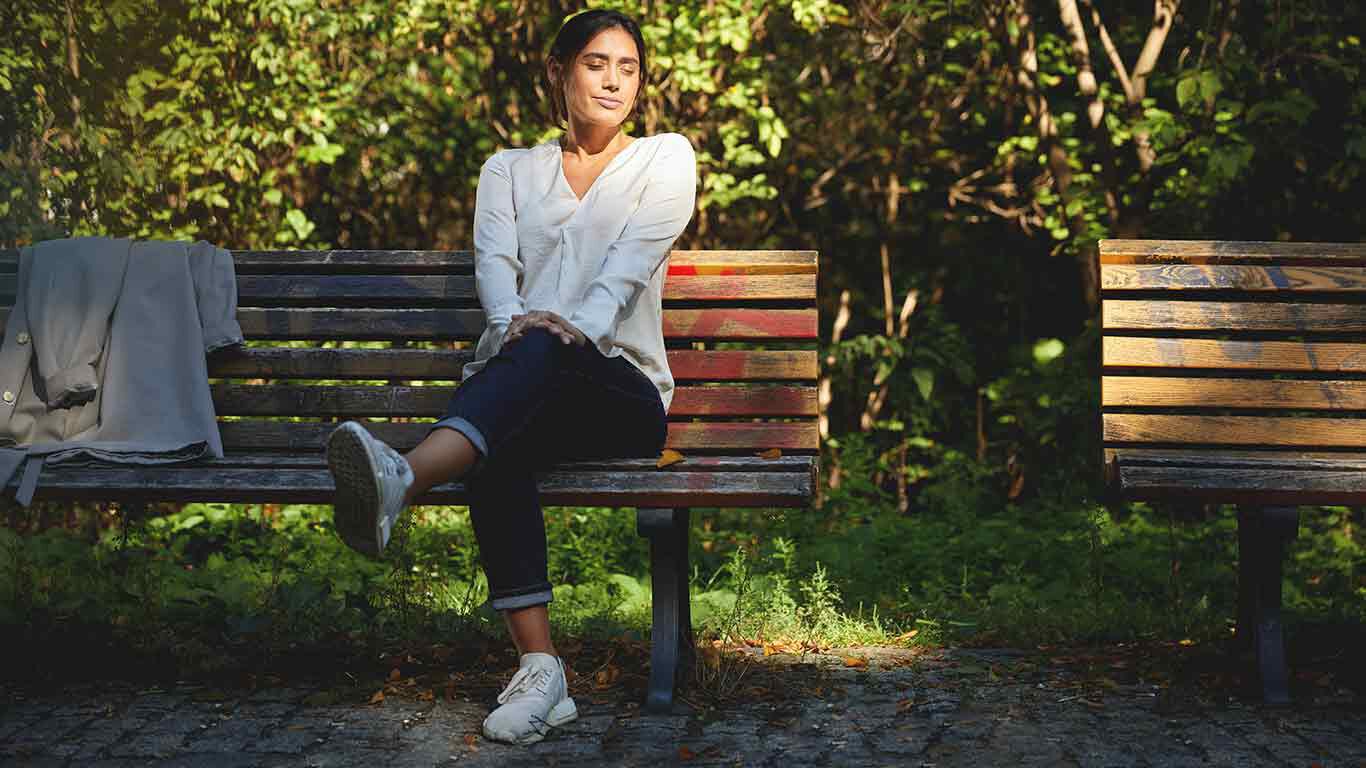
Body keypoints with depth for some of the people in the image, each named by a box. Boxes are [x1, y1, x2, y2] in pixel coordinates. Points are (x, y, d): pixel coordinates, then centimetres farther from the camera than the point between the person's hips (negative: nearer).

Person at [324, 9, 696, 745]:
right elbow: (493, 260, 0)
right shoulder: (509, 169, 19)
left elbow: (633, 258, -7)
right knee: (497, 448, -36)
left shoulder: (665, 158, 12)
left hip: (619, 389, -2)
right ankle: (540, 668, -43)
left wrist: (581, 325, -28)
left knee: (541, 353, -38)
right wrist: (514, 318, -25)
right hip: (515, 380, 2)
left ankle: (403, 479, -66)